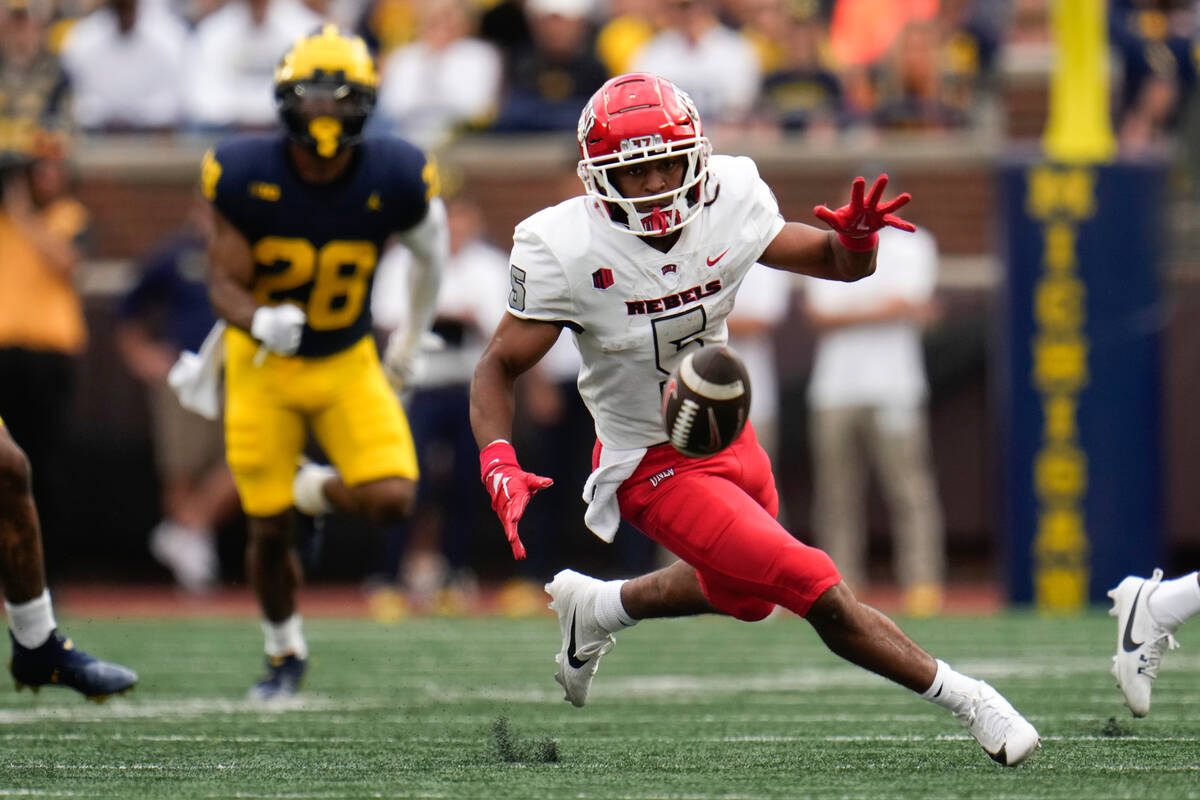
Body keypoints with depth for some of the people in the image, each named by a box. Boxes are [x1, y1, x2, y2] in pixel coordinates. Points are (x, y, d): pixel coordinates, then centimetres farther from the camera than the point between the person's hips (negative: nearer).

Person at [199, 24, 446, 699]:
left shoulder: (390, 180, -17)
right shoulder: (249, 176, -19)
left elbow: (431, 250, 5)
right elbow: (226, 283, -17)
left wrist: (413, 336, 16)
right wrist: (258, 321, -40)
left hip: (348, 364, 1)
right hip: (264, 364, -1)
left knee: (391, 499, -18)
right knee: (269, 529, 2)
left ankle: (319, 491, 18)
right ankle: (285, 654, 28)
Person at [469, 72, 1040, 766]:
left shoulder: (729, 207, -13)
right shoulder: (566, 250, -24)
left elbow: (837, 263, -1)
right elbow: (499, 369, -16)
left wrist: (857, 239, -26)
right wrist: (500, 465, -32)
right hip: (657, 468, -6)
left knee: (746, 595, 29)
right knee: (817, 589, -16)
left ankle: (598, 608, 51)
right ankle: (962, 698, -1)